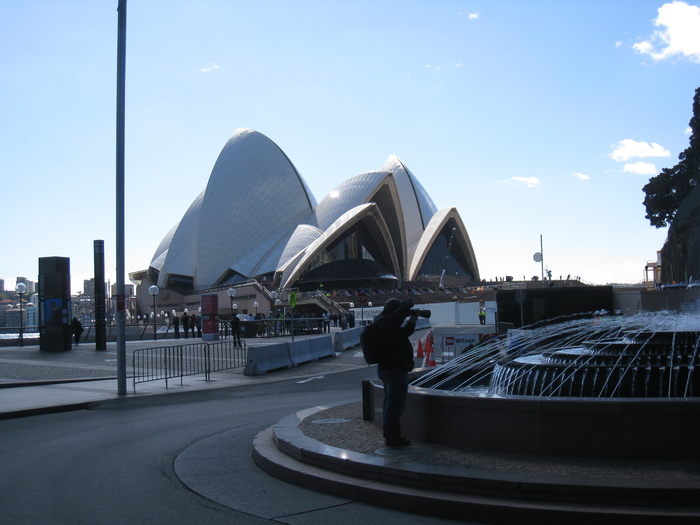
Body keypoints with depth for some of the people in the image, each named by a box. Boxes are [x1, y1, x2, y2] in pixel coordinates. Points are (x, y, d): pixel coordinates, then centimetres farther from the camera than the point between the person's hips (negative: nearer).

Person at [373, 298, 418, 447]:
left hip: (385, 368, 11)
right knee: (396, 403, -5)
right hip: (396, 369, -11)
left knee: (390, 402, 17)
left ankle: (390, 434, 25)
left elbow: (404, 333, 21)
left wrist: (412, 322, 6)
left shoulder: (381, 321, 11)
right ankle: (392, 436, 0)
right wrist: (408, 304, -5)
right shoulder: (387, 322, -20)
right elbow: (405, 308, -28)